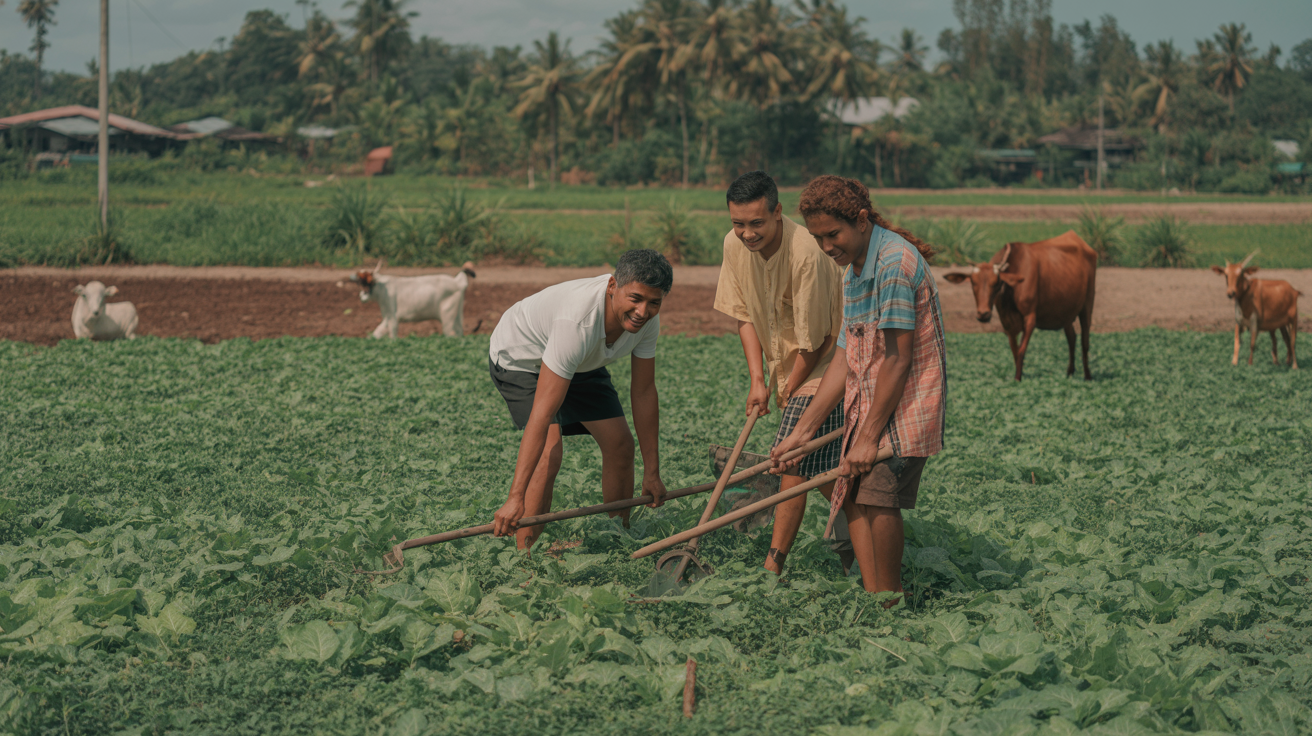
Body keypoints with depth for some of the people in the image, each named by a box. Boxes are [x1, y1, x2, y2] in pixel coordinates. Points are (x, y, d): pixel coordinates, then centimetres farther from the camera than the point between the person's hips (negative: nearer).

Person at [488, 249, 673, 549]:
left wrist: (652, 473, -6)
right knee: (550, 453, -25)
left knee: (620, 446, 2)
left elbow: (643, 392, -10)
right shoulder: (577, 322, -44)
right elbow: (542, 414, -46)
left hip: (581, 364, 7)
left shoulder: (646, 318, -24)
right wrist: (515, 498, -48)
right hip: (520, 357, -7)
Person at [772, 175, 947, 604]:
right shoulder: (854, 271, 14)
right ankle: (873, 596, 5)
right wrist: (801, 432, 12)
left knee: (878, 494, -20)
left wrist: (869, 436, -18)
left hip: (906, 403, -10)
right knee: (852, 496, 2)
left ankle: (889, 603, -9)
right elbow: (846, 360, 15)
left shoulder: (894, 261, -17)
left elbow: (898, 358, -19)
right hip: (868, 401, 10)